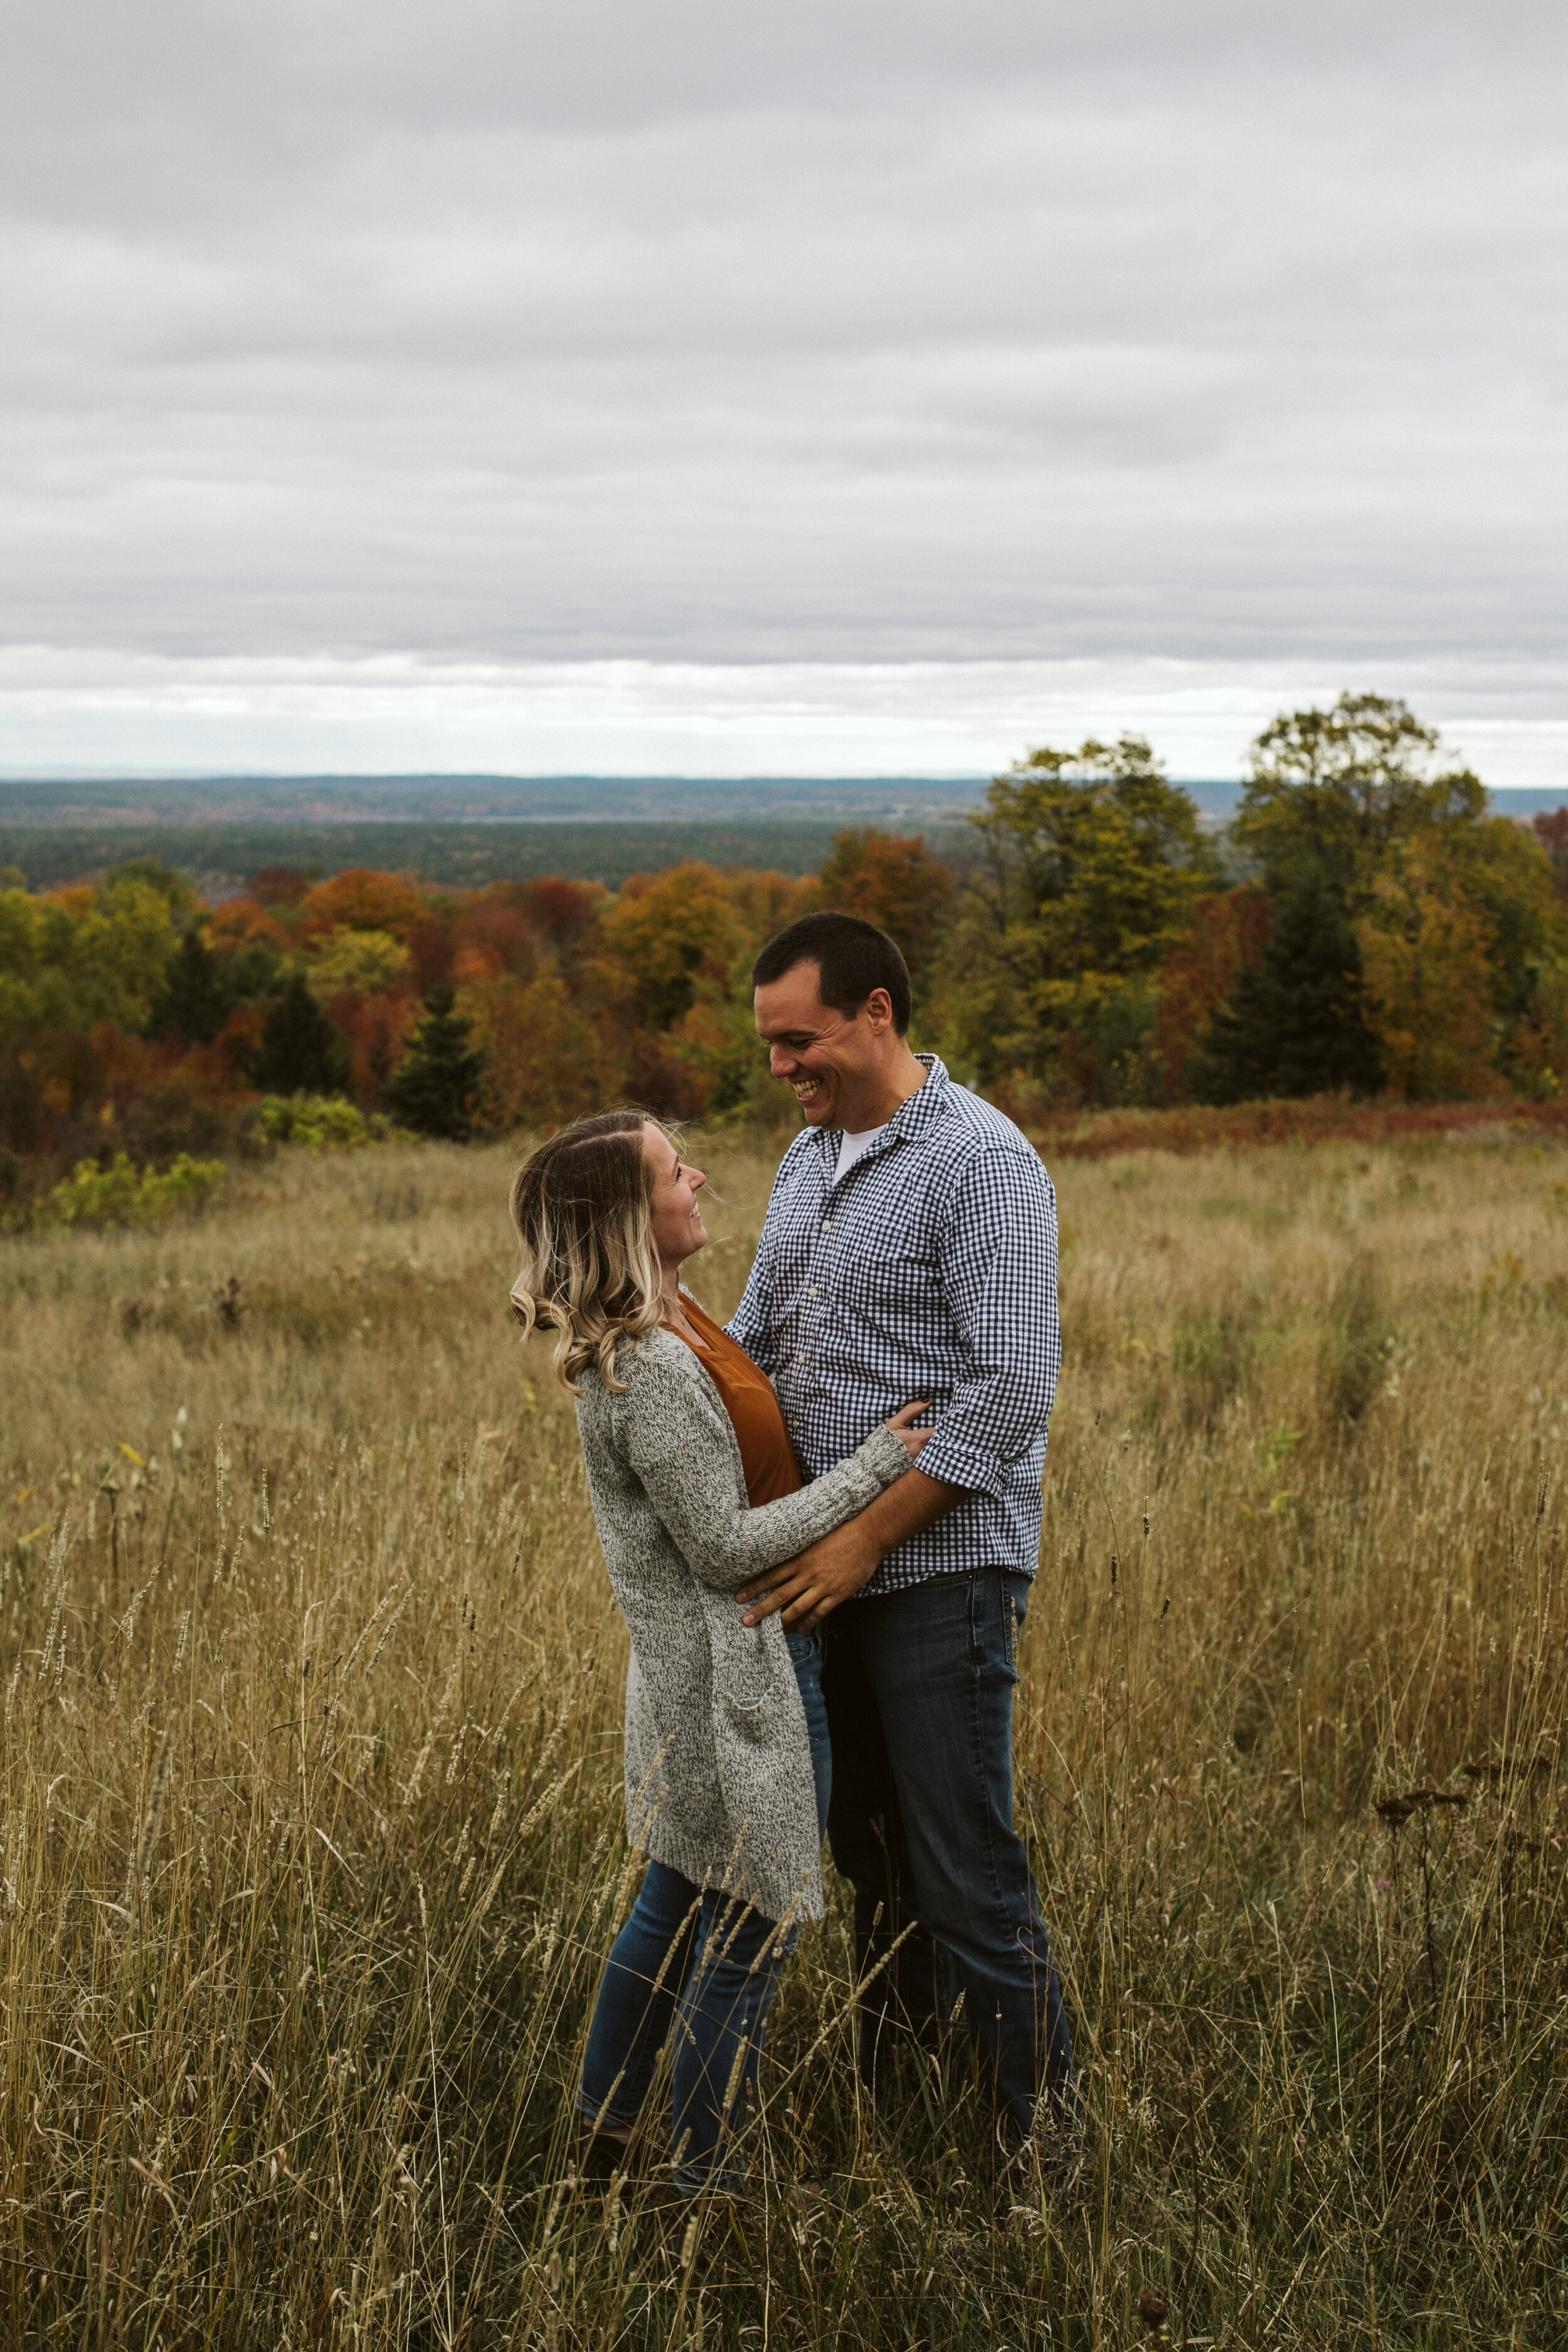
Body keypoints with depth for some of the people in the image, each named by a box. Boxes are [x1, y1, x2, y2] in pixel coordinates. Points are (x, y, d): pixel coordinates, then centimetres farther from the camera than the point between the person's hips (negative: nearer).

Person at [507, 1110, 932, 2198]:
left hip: (695, 1667, 10)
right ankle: (706, 2183, 16)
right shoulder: (651, 1368, -26)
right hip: (737, 1675, -10)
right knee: (747, 1936, 3)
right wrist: (876, 1466, -18)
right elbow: (726, 1547, -23)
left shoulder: (656, 1326, 6)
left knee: (675, 1906, 21)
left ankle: (601, 2139, 34)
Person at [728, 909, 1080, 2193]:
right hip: (830, 1566, 8)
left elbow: (1014, 1388, -20)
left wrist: (867, 1536, -20)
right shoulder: (810, 1157, 13)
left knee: (966, 1869, -4)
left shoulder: (983, 1162, -14)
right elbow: (759, 1336, 22)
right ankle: (884, 2092, 30)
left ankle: (1044, 2134, 9)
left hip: (943, 1566, -8)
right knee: (869, 1846, 17)